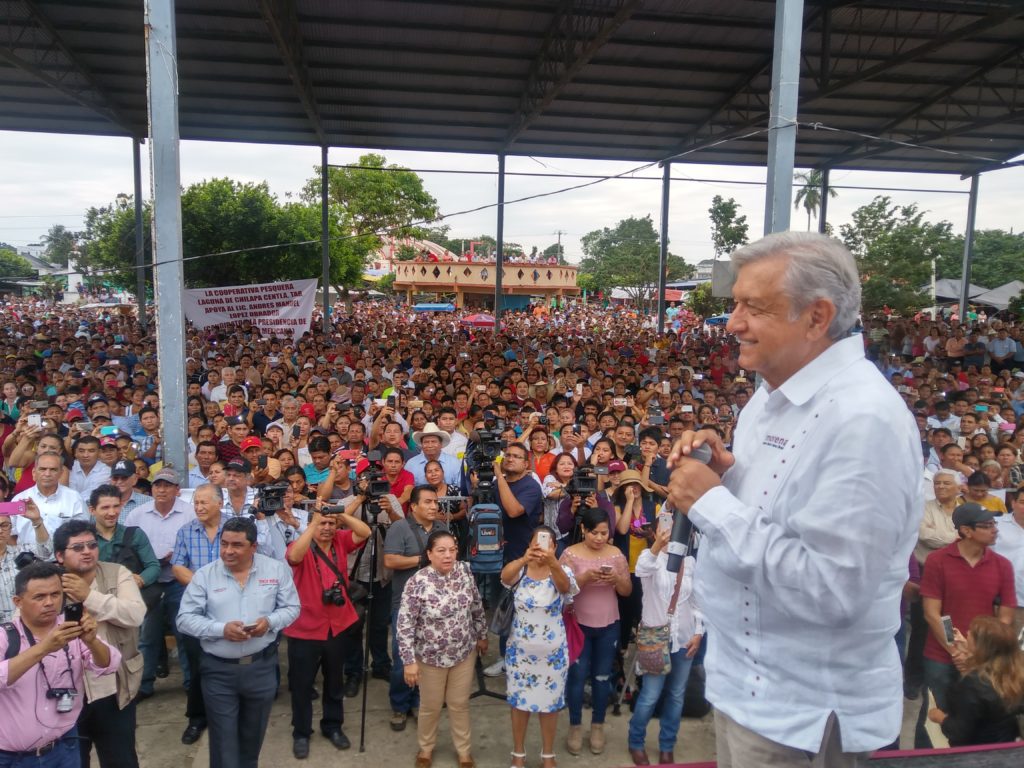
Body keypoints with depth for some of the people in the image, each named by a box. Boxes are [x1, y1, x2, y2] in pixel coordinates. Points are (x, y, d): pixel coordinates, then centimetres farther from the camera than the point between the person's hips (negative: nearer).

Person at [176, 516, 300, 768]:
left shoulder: (277, 570, -4)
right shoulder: (204, 575, -6)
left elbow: (291, 608, 2)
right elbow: (185, 618, -6)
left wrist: (270, 621, -18)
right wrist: (221, 629, -20)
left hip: (262, 666, 1)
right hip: (219, 670, -1)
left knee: (253, 736, 20)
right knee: (223, 740, 7)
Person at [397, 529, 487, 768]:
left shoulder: (465, 571, -10)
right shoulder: (418, 583, -24)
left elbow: (476, 607, 5)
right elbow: (404, 624, -19)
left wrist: (481, 635, 13)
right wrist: (409, 661, -19)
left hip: (464, 653, 3)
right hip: (431, 657, -3)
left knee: (459, 704, 17)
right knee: (430, 707, 16)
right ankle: (425, 748, 42)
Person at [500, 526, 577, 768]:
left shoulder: (562, 572, -11)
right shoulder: (520, 569, -10)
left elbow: (565, 586, -36)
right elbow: (505, 576, -34)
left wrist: (552, 562, -57)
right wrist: (524, 559, -55)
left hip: (553, 651, 0)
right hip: (520, 650, 1)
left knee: (550, 702, 13)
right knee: (519, 701, 14)